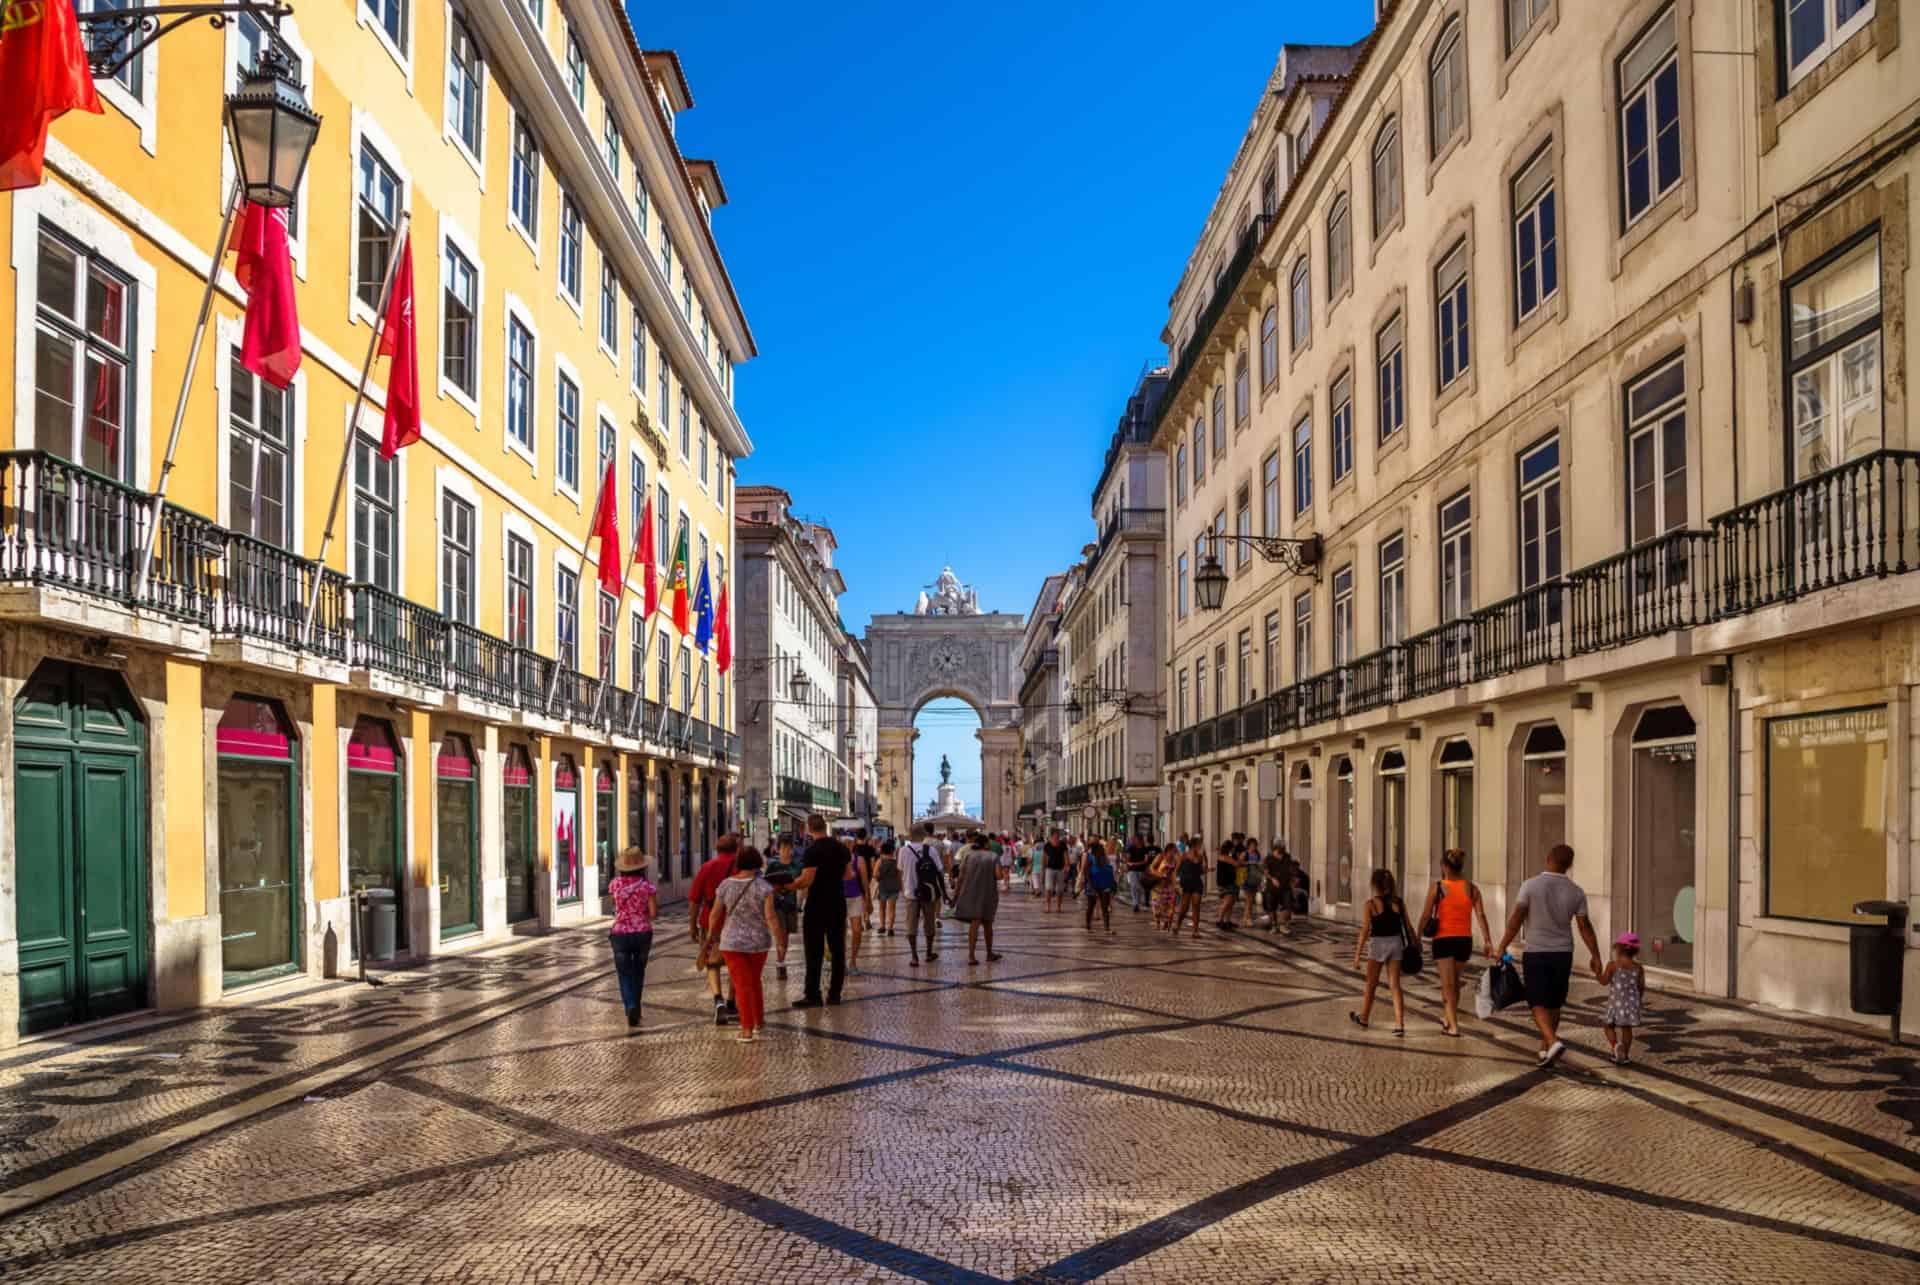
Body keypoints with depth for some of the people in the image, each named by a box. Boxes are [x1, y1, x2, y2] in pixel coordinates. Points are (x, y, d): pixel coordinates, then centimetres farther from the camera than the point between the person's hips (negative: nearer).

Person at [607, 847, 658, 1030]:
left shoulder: (616, 884, -2)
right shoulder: (647, 885, -7)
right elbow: (653, 913, -9)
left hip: (620, 934, 0)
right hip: (643, 933, 0)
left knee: (625, 975, 2)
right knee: (638, 972, 20)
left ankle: (631, 1007, -21)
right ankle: (635, 1009, 27)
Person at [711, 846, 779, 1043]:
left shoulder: (725, 885, -6)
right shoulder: (764, 887, -12)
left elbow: (715, 914, 2)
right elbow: (770, 917, -15)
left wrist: (711, 934, 18)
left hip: (732, 942, -1)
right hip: (758, 941, 1)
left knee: (742, 985, 2)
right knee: (755, 981, 22)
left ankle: (747, 1030, -7)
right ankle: (759, 1021, 30)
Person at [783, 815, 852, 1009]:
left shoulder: (813, 851, -15)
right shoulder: (841, 848, 6)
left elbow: (806, 880, -22)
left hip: (817, 907, -6)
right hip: (838, 905, 6)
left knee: (814, 952, -1)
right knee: (837, 950, 9)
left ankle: (812, 995, -1)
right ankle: (835, 993, 12)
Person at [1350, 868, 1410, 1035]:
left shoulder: (1371, 904, -10)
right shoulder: (1398, 902, 1)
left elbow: (1365, 930, -12)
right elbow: (1407, 925, 3)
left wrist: (1357, 954, -9)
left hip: (1378, 944, -3)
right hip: (1396, 943, 3)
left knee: (1371, 984, 15)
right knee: (1395, 985, 4)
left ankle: (1363, 1018, 33)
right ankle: (1400, 1024, -6)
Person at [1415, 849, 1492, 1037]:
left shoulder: (1437, 888, -7)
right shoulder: (1472, 888, 2)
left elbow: (1425, 916, -5)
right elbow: (1481, 916, -4)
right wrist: (1487, 941, -3)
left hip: (1444, 939, -4)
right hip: (1464, 939, 4)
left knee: (1448, 984, 0)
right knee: (1455, 982, 20)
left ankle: (1453, 1026, -7)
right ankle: (1449, 1020, 33)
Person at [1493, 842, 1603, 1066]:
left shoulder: (1531, 885, -11)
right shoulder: (1576, 892, -3)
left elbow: (1516, 920, -11)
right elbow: (1585, 926, 0)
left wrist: (1501, 949, -5)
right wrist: (1595, 956, 9)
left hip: (1536, 953, -3)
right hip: (1563, 953, 3)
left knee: (1538, 1004, 1)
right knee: (1554, 1004, 17)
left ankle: (1553, 1042, -20)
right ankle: (1544, 1048, 24)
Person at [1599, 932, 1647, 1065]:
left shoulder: (1612, 965, -11)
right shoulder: (1638, 968, 0)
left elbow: (1604, 982, -13)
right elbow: (1642, 987, 6)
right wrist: (1639, 1000, 22)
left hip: (1616, 1002, -3)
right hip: (1631, 1002, 3)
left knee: (1609, 1026, 9)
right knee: (1627, 1028, 11)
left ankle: (1615, 1045, -17)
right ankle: (1625, 1056, 13)